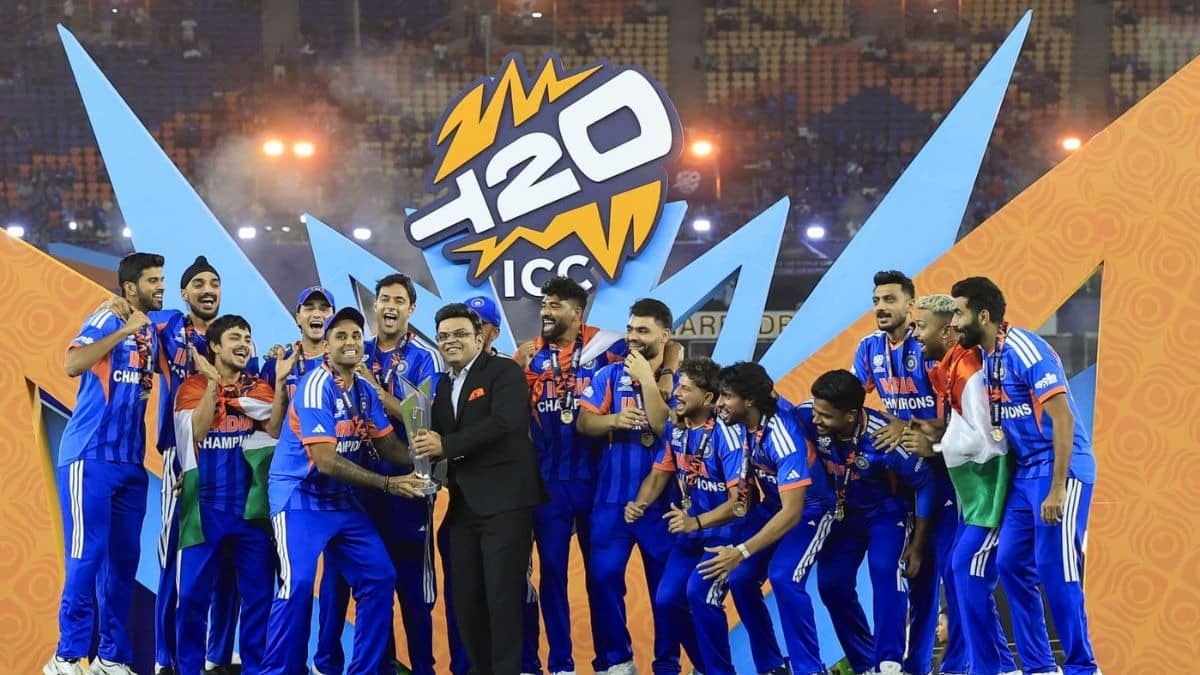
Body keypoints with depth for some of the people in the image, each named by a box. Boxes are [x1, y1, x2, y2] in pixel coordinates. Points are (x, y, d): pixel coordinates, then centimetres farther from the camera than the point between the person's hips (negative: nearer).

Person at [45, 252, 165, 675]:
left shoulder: (153, 333, 14)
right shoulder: (106, 320, -7)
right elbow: (72, 365, -23)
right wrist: (125, 330, -23)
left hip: (131, 462, 7)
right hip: (89, 458, -7)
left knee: (124, 558, 7)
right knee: (87, 556, -8)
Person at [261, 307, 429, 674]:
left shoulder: (365, 391, 5)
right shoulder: (316, 386, -20)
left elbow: (387, 444, 3)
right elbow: (326, 462, -25)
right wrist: (389, 484, -27)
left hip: (343, 500, 8)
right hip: (300, 497, -8)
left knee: (380, 577, 3)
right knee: (298, 585, -19)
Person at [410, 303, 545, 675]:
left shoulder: (504, 372, -5)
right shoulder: (443, 385, 19)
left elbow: (505, 421, -20)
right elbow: (437, 438, 16)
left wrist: (445, 445, -20)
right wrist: (426, 444, -8)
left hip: (504, 501, -8)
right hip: (464, 504, 8)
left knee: (503, 596, -8)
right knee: (466, 599, 8)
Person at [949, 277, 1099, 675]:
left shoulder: (1025, 350, -18)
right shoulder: (985, 356, 8)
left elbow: (1063, 418, -21)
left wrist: (1057, 490, -24)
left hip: (1061, 470, -9)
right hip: (1025, 472, 9)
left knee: (1055, 572, -9)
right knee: (1012, 565, 7)